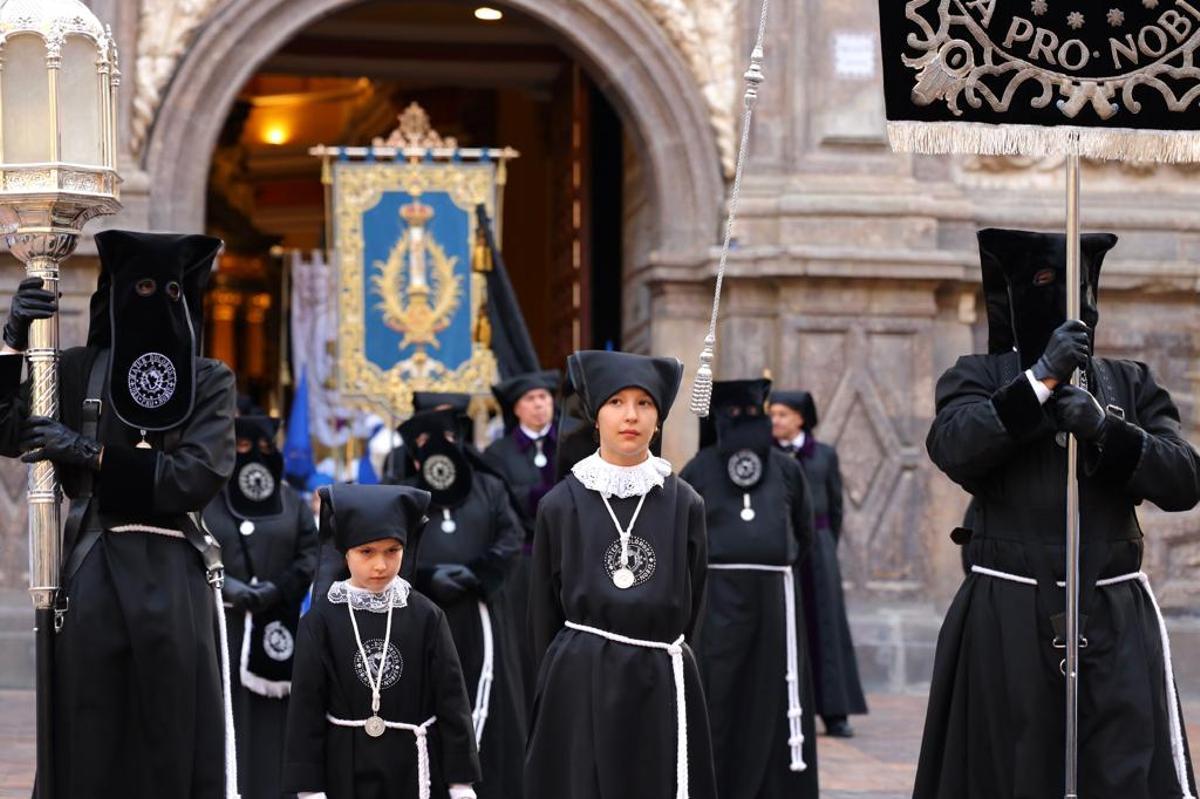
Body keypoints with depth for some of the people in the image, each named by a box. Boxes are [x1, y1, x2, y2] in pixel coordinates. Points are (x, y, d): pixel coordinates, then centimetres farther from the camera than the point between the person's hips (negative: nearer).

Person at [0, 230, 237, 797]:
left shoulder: (210, 382, 8)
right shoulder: (78, 372, 10)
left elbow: (200, 478, -6)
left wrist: (91, 454, -11)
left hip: (174, 583, 0)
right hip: (95, 576, 0)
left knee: (176, 747, 0)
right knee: (88, 747, -2)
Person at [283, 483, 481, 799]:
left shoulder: (426, 616, -2)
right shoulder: (322, 619, -4)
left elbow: (451, 698, -1)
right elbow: (306, 703, -3)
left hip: (414, 769, 0)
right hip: (348, 770, 0)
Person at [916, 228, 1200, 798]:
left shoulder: (1131, 384, 15)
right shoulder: (979, 377, 10)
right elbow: (953, 449, -11)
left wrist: (1104, 427, -13)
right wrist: (1040, 380, -17)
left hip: (1116, 621, 1)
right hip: (1007, 618, -1)